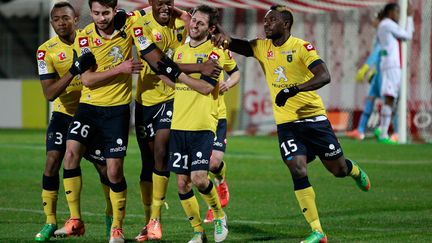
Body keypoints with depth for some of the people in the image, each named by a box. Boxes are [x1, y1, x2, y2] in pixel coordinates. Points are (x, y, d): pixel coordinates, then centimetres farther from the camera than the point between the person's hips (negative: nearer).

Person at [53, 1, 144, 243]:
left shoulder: (127, 25, -5)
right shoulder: (84, 38, -6)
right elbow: (87, 79, -12)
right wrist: (120, 69, -21)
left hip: (118, 108, -1)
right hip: (89, 106, 1)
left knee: (114, 170, -4)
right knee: (71, 153, -16)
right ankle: (75, 221, -7)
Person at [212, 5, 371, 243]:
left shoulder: (301, 47, -13)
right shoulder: (263, 47, 3)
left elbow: (324, 76, -23)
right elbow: (237, 46, -7)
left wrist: (293, 89, -35)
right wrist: (224, 37, -30)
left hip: (313, 117, -3)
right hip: (286, 123, 3)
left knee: (337, 168, 6)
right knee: (298, 171, -11)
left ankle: (355, 171, 46)